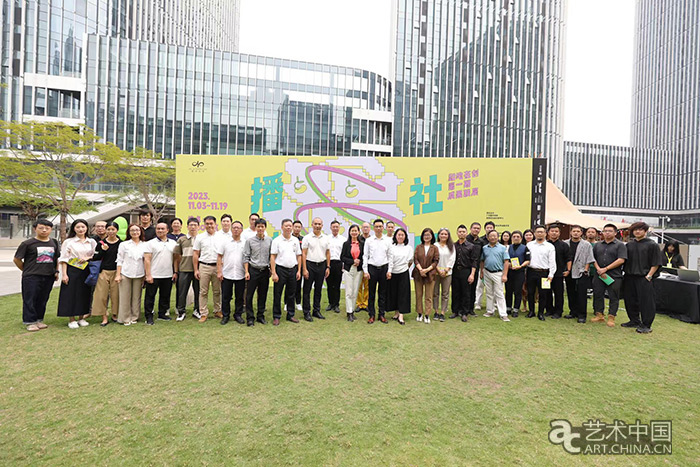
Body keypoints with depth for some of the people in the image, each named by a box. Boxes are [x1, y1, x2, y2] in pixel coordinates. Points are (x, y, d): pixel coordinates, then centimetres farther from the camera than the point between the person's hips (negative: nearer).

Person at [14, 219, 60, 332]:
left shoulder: (54, 243, 9)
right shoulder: (27, 244, -5)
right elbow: (16, 259, 2)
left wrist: (56, 271, 13)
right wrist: (27, 270, 5)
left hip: (49, 277, 4)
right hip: (31, 277, -4)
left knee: (43, 300, 11)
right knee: (30, 299, 1)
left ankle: (39, 320, 22)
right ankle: (30, 322, 10)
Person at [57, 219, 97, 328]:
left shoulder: (92, 242, 9)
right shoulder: (68, 242, -1)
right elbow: (64, 259, -4)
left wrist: (88, 258, -9)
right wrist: (64, 274, -10)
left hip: (86, 272, 3)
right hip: (72, 271, -3)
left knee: (84, 294, 8)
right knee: (71, 294, -1)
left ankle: (81, 318, 20)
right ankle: (71, 320, 9)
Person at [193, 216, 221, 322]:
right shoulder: (200, 237, 5)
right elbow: (195, 254, 5)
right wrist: (196, 270, 0)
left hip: (217, 266, 1)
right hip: (204, 266, 0)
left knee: (217, 291, 9)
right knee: (203, 291, 2)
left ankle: (218, 311, 21)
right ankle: (203, 314, 9)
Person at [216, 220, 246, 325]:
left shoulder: (245, 243, 3)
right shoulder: (225, 242, 2)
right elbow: (219, 257, 3)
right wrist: (219, 271, -3)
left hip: (241, 275, 0)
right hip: (226, 274, 0)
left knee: (240, 297, 9)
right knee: (225, 297, 7)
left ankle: (238, 315, 23)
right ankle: (225, 315, 21)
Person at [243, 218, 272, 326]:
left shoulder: (270, 240, 4)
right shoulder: (249, 241, 0)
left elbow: (272, 256, 9)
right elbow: (246, 257, 0)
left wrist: (271, 270, 4)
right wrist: (247, 272, -6)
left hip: (265, 271, 2)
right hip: (253, 270, -2)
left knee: (263, 295, 9)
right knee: (249, 295, 0)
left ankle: (260, 316, 20)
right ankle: (250, 317, 10)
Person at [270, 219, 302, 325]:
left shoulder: (295, 240, 8)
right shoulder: (277, 241, -3)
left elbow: (299, 256, 11)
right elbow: (272, 257, -6)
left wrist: (299, 271, 4)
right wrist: (274, 273, -12)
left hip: (293, 270, 4)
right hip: (280, 269, -3)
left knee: (291, 294, 11)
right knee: (277, 294, 2)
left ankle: (290, 315, 23)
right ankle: (276, 317, 12)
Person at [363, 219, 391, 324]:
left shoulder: (387, 241, 6)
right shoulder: (368, 240, 3)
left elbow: (389, 257, 7)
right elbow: (365, 256, 2)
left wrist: (389, 270, -1)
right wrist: (365, 271, -4)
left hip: (384, 268, 1)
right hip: (372, 268, -1)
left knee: (383, 293, 7)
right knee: (371, 293, 3)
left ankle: (382, 314, 17)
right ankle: (371, 315, 12)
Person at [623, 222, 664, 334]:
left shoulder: (652, 244, -3)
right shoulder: (629, 244, 11)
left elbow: (656, 263, -6)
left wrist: (649, 276, -12)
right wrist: (626, 273, 9)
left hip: (644, 278, -5)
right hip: (629, 277, 5)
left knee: (645, 301, -2)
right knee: (630, 300, 11)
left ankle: (646, 325, 8)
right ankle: (634, 321, 26)